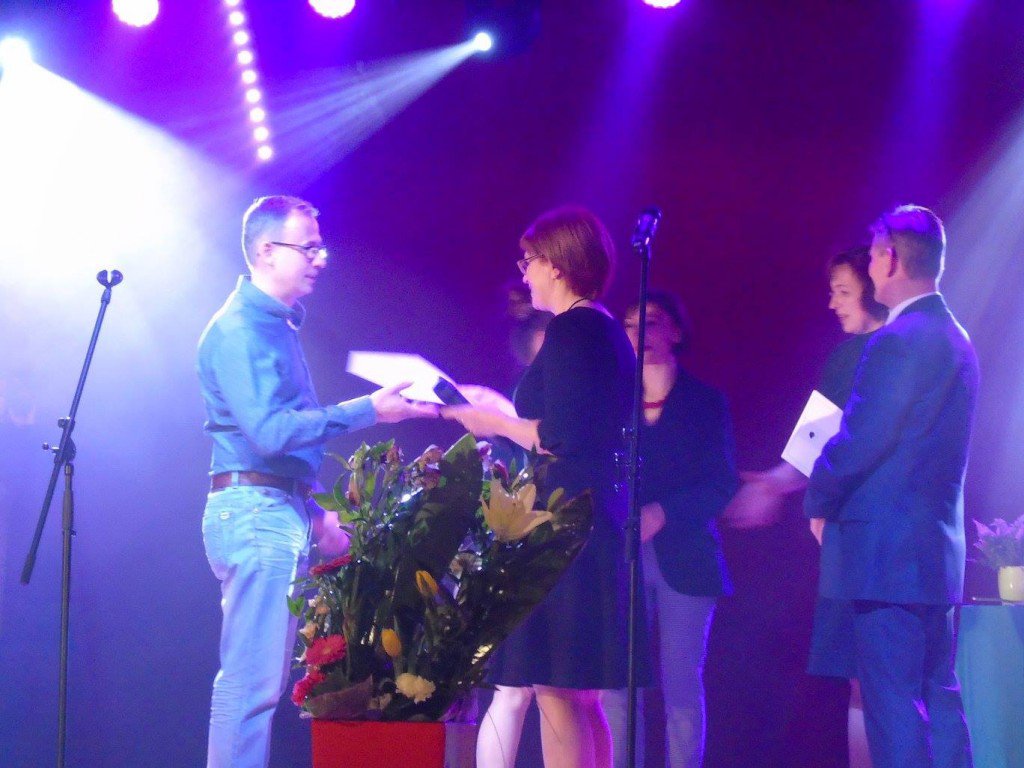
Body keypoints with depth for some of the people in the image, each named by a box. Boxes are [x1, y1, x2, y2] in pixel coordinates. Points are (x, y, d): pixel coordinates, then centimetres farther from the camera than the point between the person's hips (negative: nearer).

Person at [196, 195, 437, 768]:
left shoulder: (277, 326, 19)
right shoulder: (241, 328, -12)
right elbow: (268, 430, -22)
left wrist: (315, 511, 23)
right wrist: (368, 410, -22)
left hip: (281, 511, 10)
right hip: (254, 511, -10)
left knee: (259, 680, 9)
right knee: (252, 681, -12)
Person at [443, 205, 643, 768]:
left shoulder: (571, 330, -11)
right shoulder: (608, 332, 17)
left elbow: (561, 441, -19)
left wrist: (496, 424, -4)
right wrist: (502, 410, 27)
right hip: (598, 525, 10)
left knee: (555, 688, -10)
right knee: (579, 695, 11)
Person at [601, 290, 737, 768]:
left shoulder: (705, 401, 6)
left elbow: (721, 483, -2)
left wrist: (661, 513, -16)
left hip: (685, 557, -2)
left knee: (681, 685, -4)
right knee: (618, 686, -6)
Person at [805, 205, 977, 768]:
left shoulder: (898, 341, -16)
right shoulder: (953, 338, 14)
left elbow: (858, 442, -17)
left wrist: (819, 500, 0)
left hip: (887, 550, -9)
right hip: (936, 547, 9)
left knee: (892, 703, -8)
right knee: (937, 696, 10)